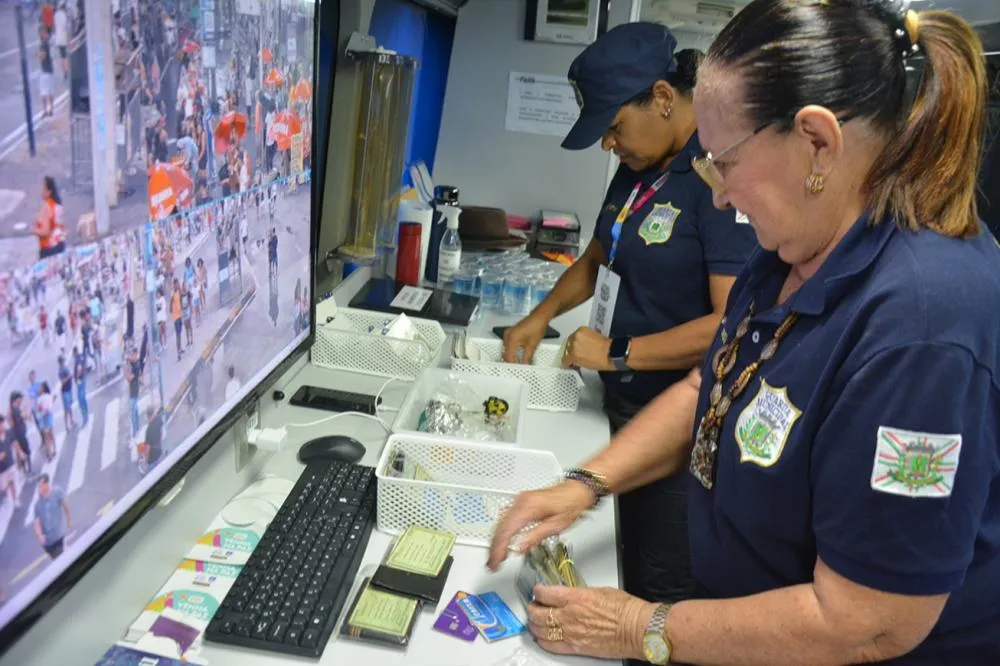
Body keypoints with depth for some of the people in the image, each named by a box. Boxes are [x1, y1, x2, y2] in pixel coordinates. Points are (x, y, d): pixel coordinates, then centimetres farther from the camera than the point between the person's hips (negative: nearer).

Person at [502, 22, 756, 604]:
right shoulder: (640, 168, 8)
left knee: (662, 590, 6)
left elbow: (734, 323, -25)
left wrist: (618, 353, -18)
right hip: (625, 407, 8)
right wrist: (544, 315, 10)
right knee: (619, 568, 20)